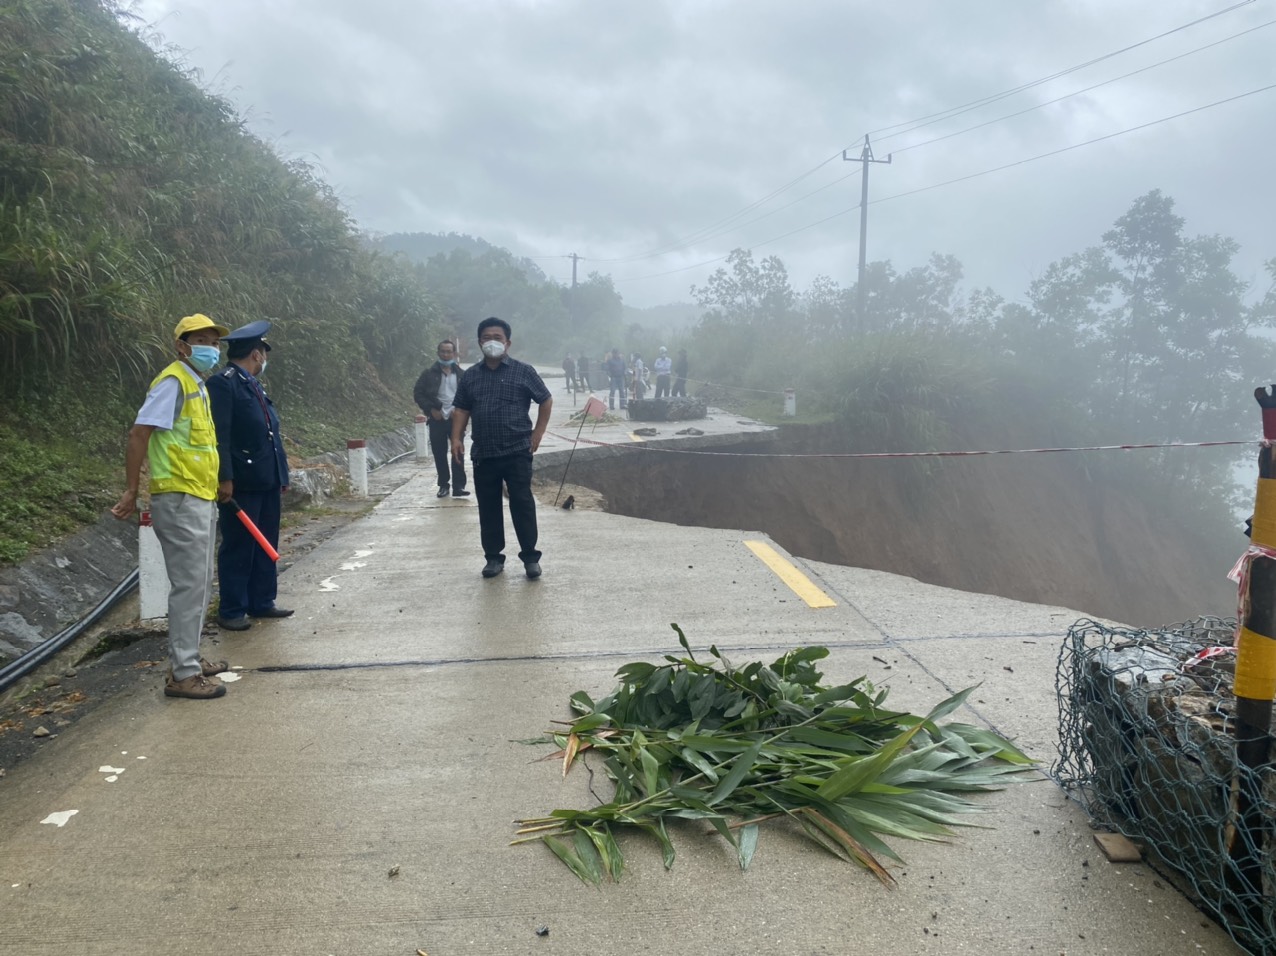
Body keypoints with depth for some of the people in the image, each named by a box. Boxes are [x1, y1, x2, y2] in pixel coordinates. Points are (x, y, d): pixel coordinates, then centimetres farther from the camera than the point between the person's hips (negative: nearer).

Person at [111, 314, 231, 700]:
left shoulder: (197, 385, 16)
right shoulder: (174, 381, -12)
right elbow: (139, 433, -17)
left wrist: (216, 483, 22)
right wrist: (130, 492, -17)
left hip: (201, 499, 10)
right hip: (180, 499, -10)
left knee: (200, 585, 16)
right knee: (189, 585, -7)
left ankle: (188, 658, 28)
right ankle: (182, 674, -1)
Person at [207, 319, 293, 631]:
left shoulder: (254, 385, 18)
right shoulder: (222, 383, -10)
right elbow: (219, 435, -17)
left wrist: (281, 475, 17)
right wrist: (224, 478, -21)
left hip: (267, 483, 9)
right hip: (241, 484, -9)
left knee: (266, 546, 14)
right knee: (237, 548, 0)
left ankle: (262, 602, 24)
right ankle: (231, 610, 10)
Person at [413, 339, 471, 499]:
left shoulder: (462, 374, 5)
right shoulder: (429, 374, 3)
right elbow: (418, 393, 3)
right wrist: (430, 409, -7)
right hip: (437, 419, 1)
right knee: (439, 453, 7)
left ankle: (458, 486, -4)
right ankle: (443, 484, 18)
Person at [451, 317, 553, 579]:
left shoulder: (523, 371, 0)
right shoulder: (470, 376, 10)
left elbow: (546, 400, 4)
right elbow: (461, 409, 13)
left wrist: (538, 433, -1)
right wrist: (456, 438, 0)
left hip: (517, 452, -4)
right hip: (483, 454, 4)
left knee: (522, 504, -3)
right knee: (488, 508, 8)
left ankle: (530, 557, 6)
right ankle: (494, 557, 18)